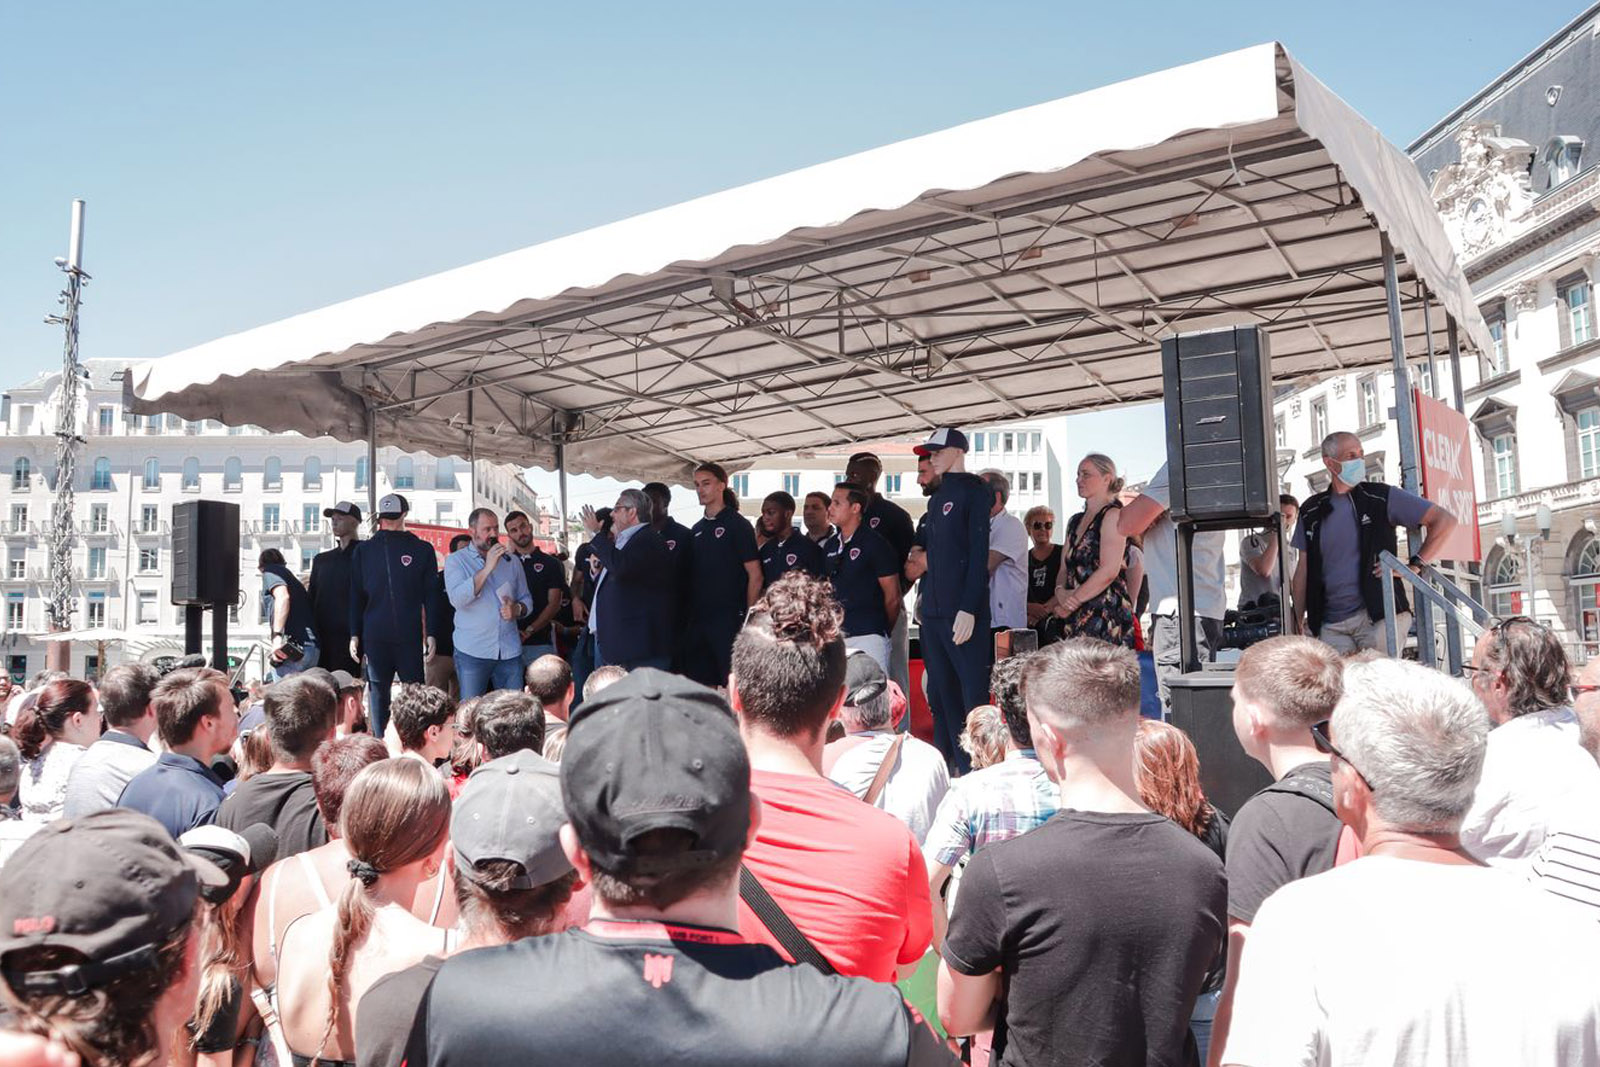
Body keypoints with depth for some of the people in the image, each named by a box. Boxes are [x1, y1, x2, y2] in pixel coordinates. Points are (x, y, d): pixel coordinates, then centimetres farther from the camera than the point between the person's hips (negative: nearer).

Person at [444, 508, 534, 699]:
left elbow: (527, 599, 17)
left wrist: (516, 609, -7)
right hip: (472, 651, -3)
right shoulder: (455, 560, 3)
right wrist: (488, 568, -18)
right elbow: (457, 599, -13)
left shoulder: (511, 561, 13)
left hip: (510, 651, 3)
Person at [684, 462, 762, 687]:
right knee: (702, 686, 8)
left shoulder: (738, 525, -4)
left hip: (729, 618, -6)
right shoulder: (697, 529, 15)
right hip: (698, 619, 6)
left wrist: (749, 617, -11)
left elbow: (755, 576, -8)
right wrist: (688, 613, 10)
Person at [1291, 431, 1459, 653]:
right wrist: (1299, 619, 10)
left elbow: (1445, 520, 2)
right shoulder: (1311, 512, 12)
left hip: (1379, 616, -3)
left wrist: (1415, 564, -5)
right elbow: (1303, 568, 15)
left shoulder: (1382, 497, 4)